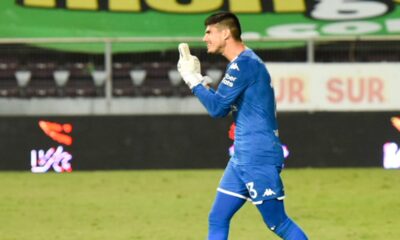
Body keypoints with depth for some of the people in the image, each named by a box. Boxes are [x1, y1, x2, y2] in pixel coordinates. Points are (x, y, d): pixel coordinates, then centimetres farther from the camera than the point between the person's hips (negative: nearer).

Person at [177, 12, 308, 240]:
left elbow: (217, 107, -17)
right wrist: (198, 80, 14)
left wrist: (194, 79, -6)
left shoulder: (245, 63, -15)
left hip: (259, 159, -10)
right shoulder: (242, 63, 16)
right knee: (217, 220, 9)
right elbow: (223, 107, 22)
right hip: (242, 158, 10)